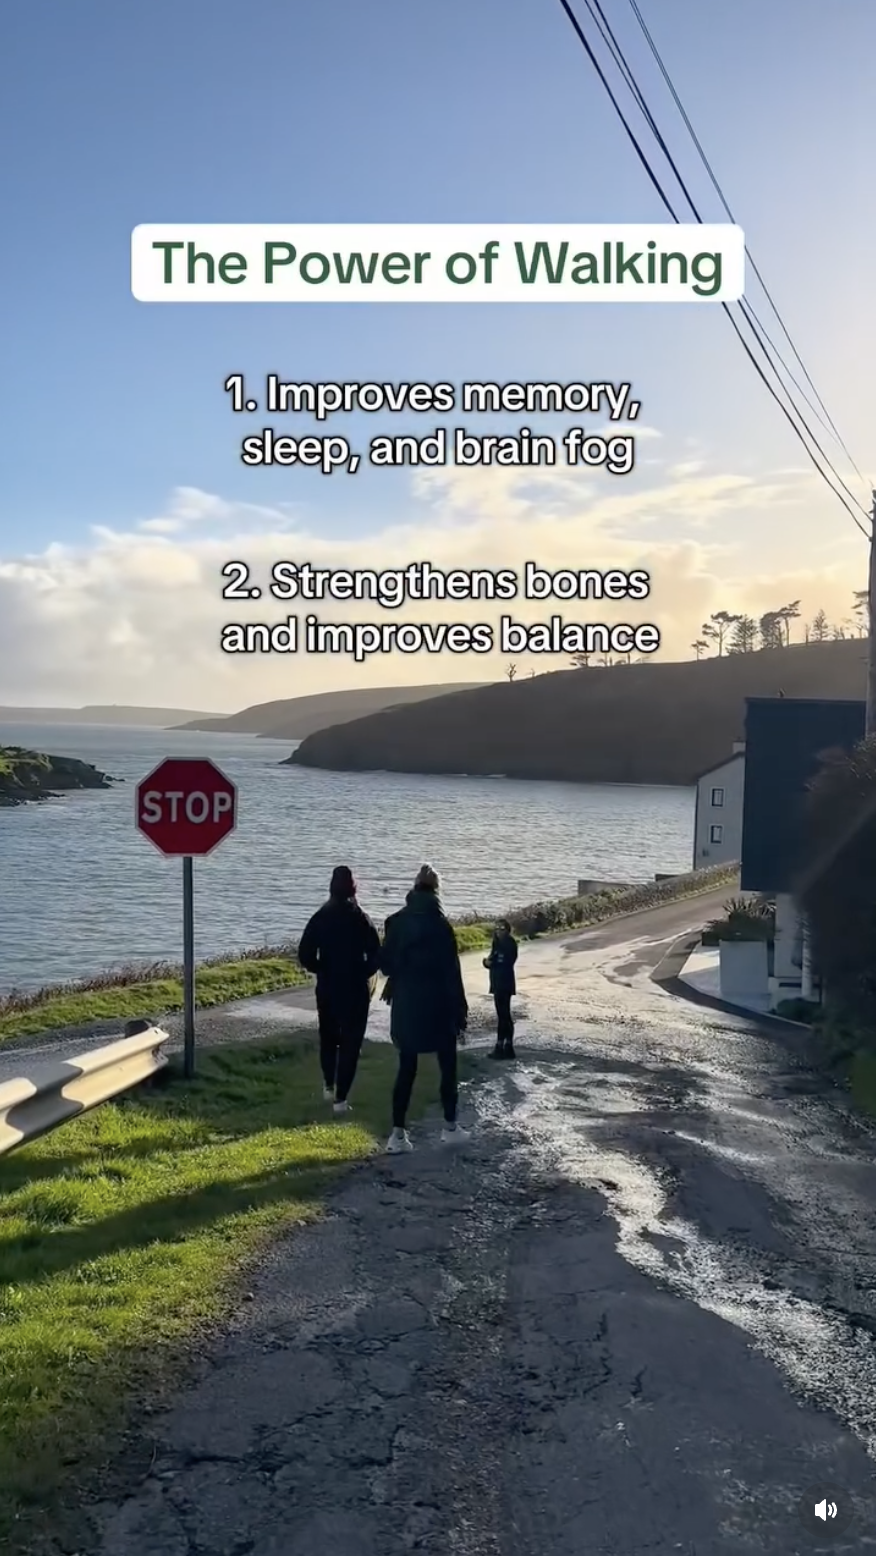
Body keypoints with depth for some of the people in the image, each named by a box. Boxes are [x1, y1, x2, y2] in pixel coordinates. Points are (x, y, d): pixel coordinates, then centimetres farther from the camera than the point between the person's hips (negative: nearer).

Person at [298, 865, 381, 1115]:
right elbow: (376, 956, -12)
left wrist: (322, 970, 9)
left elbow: (305, 956, -8)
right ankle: (340, 1098, 4)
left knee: (328, 1038, 23)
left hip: (327, 988, 3)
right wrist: (363, 974, 6)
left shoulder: (319, 918, -5)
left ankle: (329, 1087, 33)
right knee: (350, 1043, 6)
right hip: (355, 990, -3)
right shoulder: (361, 920, -11)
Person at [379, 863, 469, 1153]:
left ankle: (398, 1134, 7)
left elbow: (385, 963, 3)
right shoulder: (440, 923, -13)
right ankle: (450, 1127, 24)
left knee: (406, 1068, 9)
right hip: (437, 1006, -3)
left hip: (405, 1006, 3)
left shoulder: (396, 922, -1)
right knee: (448, 1065, 14)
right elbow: (451, 972, -11)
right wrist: (460, 1011, -5)